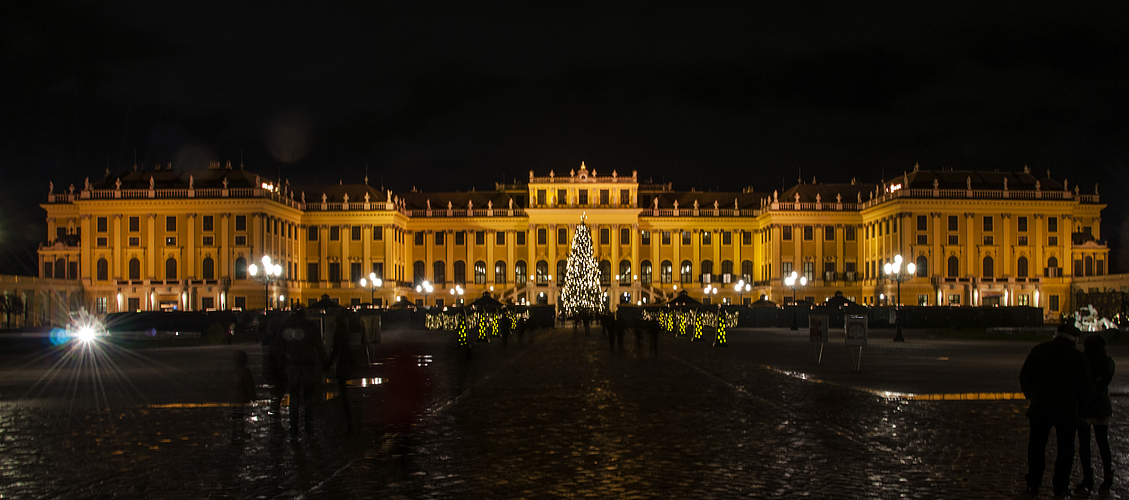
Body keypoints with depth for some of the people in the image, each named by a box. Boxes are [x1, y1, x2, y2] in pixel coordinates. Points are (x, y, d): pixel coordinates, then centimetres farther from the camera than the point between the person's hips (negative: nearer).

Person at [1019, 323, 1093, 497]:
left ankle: (1033, 484, 12)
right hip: (1067, 411, -1)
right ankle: (1060, 486, 15)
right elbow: (1087, 387, -1)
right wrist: (1076, 404, 15)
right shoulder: (1078, 358, -4)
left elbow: (1024, 377, 3)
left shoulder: (1038, 350, 1)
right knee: (1065, 449, 12)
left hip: (1039, 409, 1)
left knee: (1036, 447, 11)